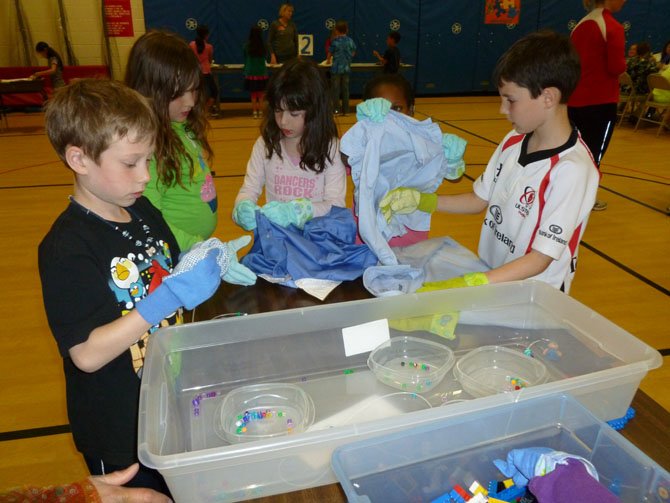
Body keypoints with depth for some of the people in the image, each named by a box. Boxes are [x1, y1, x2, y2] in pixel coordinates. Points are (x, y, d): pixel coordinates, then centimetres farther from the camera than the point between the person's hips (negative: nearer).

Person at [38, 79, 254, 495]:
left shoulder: (144, 211, 0)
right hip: (118, 430, -6)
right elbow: (87, 354, -27)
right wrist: (169, 297, -33)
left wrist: (207, 264, -9)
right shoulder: (67, 248, -24)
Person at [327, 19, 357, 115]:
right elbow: (353, 53, 12)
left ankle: (336, 109, 0)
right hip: (346, 68, 4)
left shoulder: (335, 41, -9)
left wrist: (329, 60, 20)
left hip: (336, 68, -4)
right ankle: (346, 109, 12)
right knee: (345, 89, 10)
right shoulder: (350, 41, 1)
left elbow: (330, 53, 0)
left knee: (335, 89, 3)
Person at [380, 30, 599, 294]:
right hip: (490, 279, 6)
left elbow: (540, 260, -20)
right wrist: (418, 200, 0)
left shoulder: (572, 170, -20)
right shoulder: (512, 142, 1)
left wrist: (466, 286, -30)